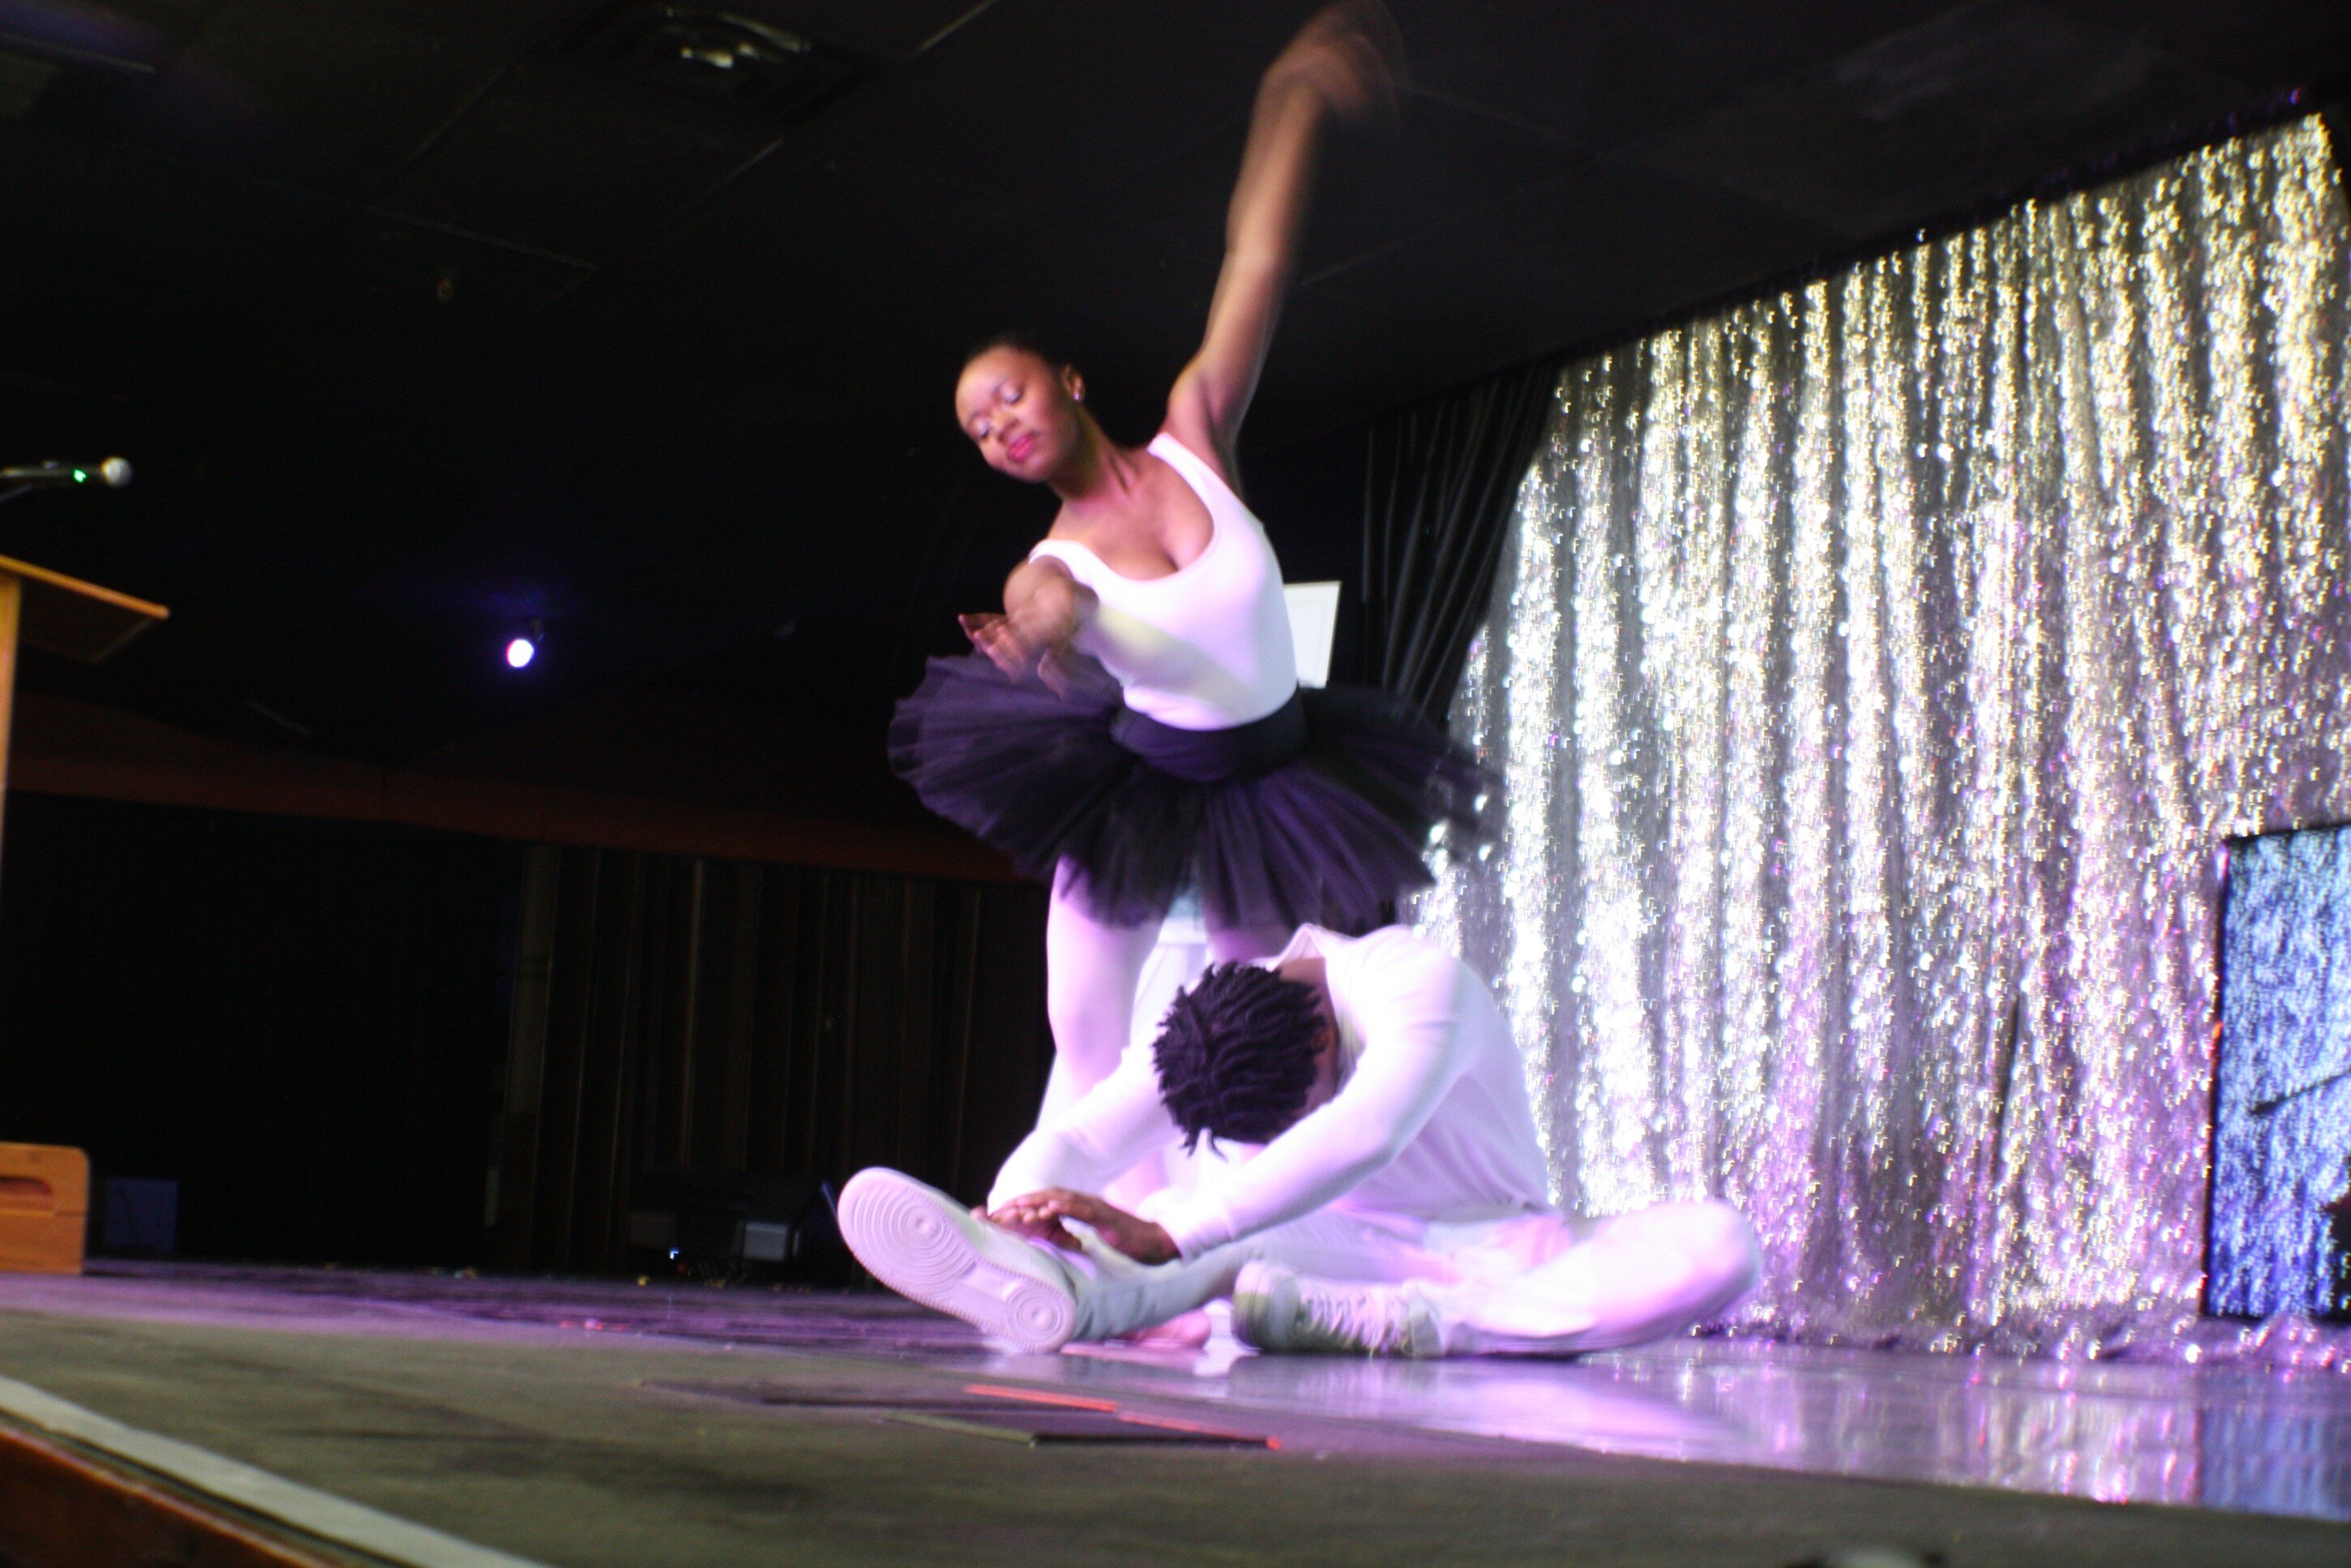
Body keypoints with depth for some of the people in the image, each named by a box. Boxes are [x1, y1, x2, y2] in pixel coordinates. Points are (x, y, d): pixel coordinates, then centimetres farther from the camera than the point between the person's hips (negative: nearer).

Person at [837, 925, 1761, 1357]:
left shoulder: (1421, 988, -27)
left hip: (1493, 1254, -3)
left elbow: (1362, 1139, -45)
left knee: (1717, 1243, -33)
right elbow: (1075, 1141, -18)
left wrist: (1165, 1235, -55)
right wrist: (1017, 1216, -43)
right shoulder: (1206, 1040, -9)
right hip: (1358, 1248, 4)